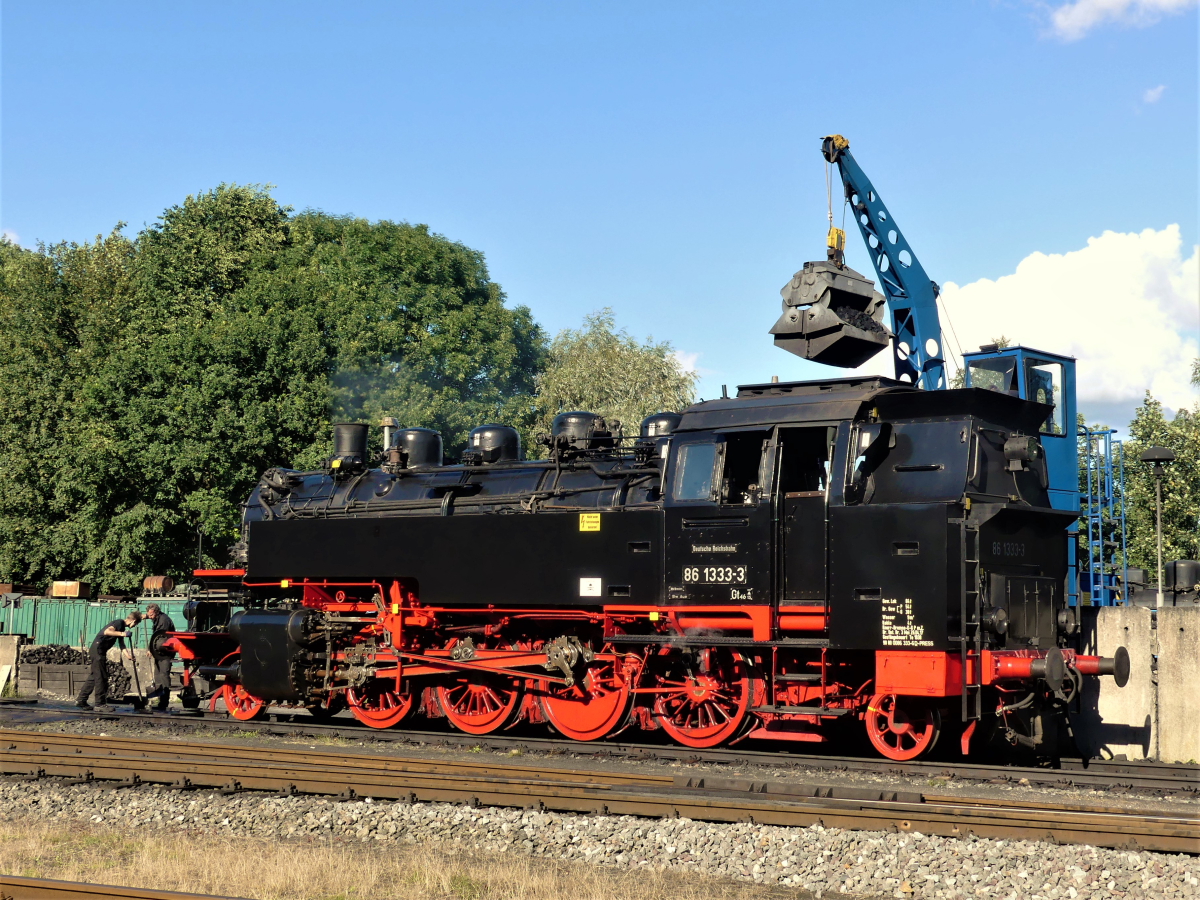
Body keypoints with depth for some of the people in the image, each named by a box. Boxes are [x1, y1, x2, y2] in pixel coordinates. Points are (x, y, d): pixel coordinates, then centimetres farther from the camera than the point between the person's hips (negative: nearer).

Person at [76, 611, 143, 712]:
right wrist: (122, 633, -31)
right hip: (98, 650, -10)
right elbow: (106, 632, -27)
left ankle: (81, 700, 19)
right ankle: (100, 703, -2)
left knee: (94, 676, 14)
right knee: (101, 677, -6)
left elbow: (121, 643, 18)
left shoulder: (122, 626, 19)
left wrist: (128, 654, 4)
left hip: (99, 651, 10)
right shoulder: (119, 623, -11)